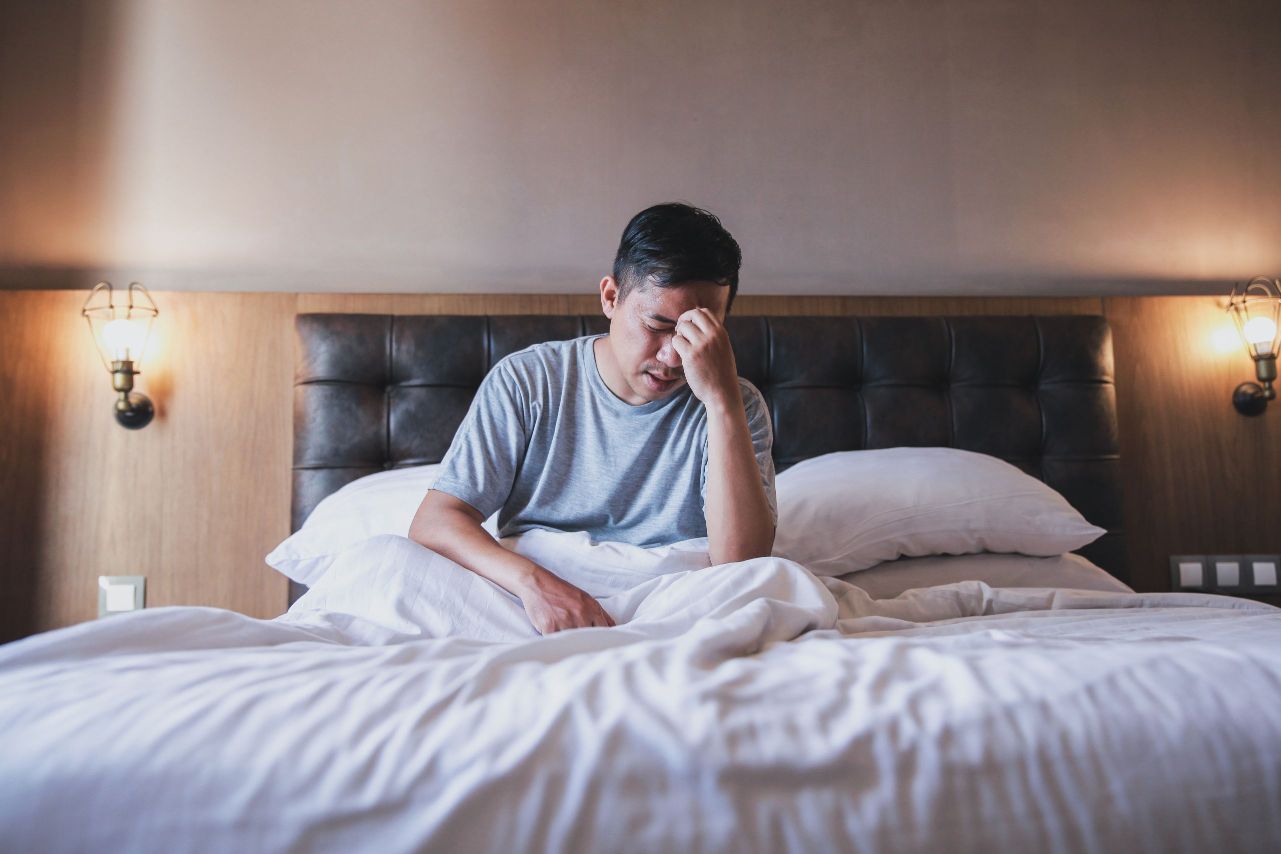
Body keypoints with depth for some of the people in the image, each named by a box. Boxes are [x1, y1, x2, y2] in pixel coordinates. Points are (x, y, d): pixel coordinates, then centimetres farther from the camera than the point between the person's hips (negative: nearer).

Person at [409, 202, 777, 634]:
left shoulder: (735, 406, -3)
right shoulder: (527, 380, -2)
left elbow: (740, 566, -17)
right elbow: (433, 522, -7)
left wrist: (722, 400, -24)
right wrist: (532, 581, -27)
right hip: (529, 611, 2)